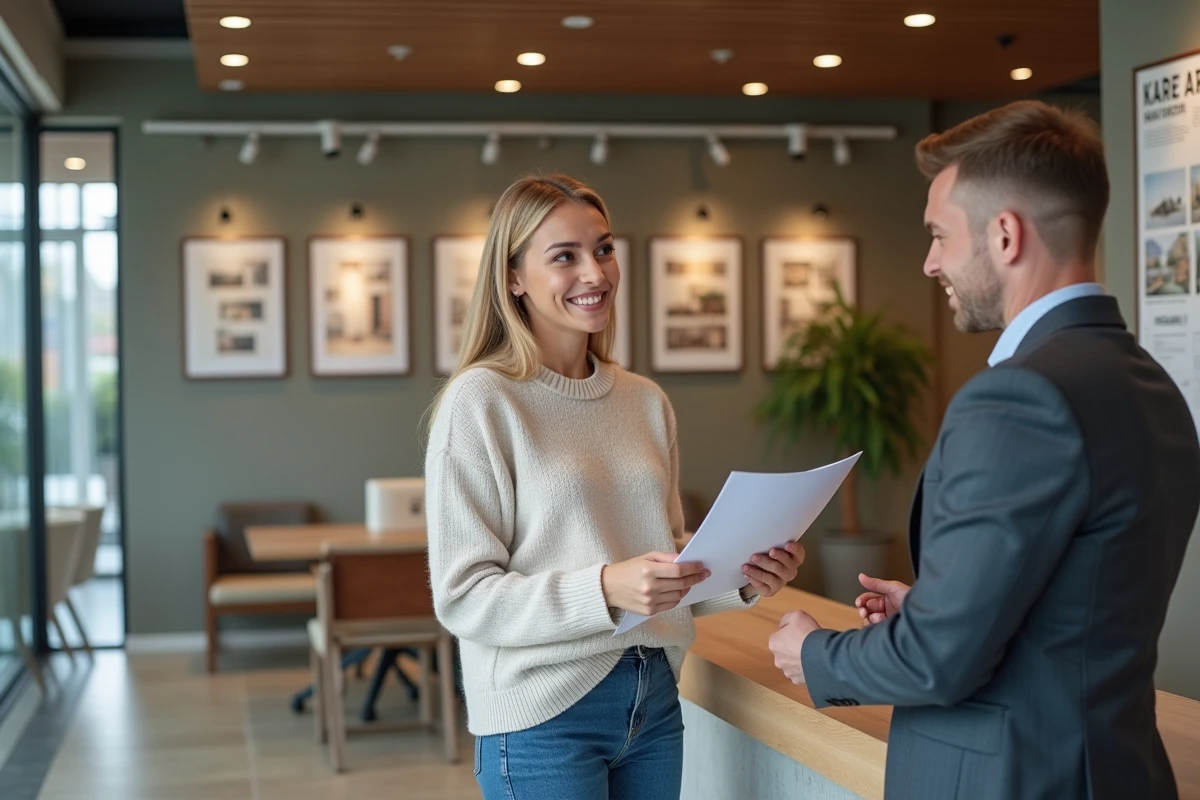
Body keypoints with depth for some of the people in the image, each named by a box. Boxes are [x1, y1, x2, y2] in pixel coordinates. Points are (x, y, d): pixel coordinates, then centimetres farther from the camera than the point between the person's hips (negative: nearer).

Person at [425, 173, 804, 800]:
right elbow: (463, 597, -13)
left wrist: (741, 579, -4)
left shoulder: (646, 402, 8)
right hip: (545, 716, -5)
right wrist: (606, 589, -25)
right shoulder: (479, 402, -10)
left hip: (654, 701, 6)